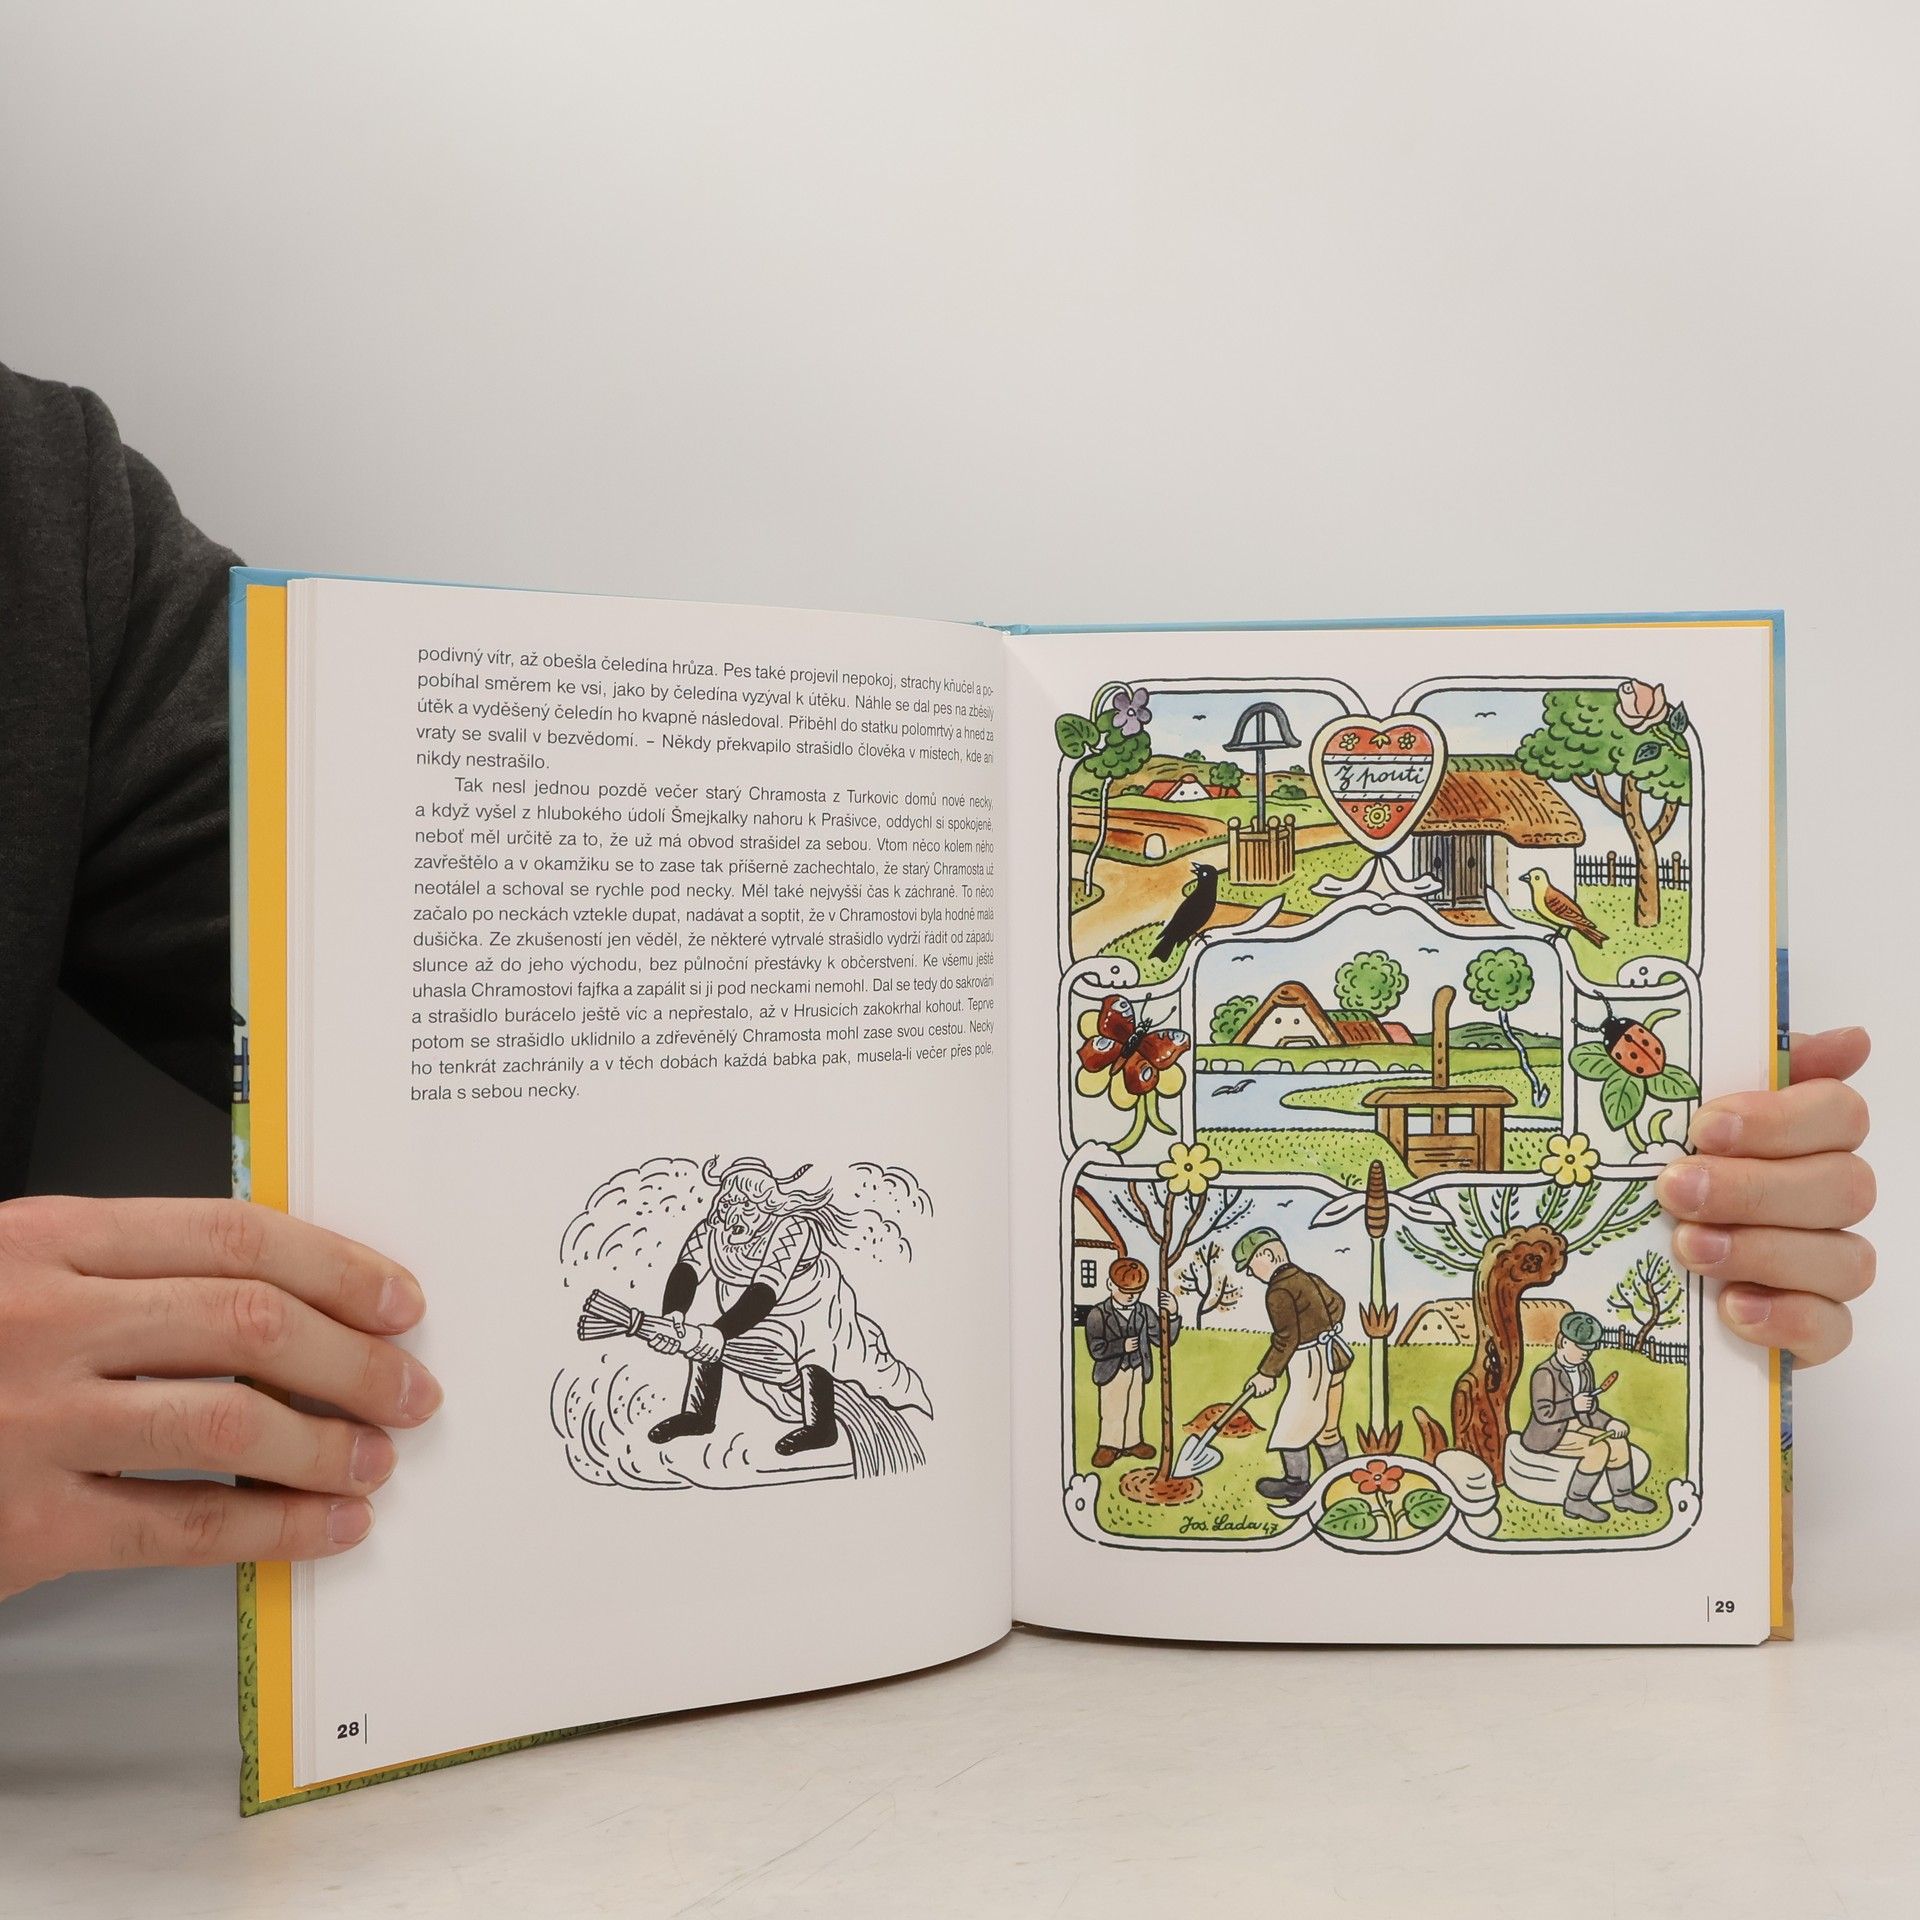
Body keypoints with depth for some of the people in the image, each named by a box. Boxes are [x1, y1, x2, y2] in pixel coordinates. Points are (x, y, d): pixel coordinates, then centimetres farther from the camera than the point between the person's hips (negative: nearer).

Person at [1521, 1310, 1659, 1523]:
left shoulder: (1584, 1369, 7)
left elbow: (1589, 1412, 11)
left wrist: (1609, 1422, -6)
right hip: (1549, 1436, -9)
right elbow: (1543, 1413, -26)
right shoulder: (1545, 1374, -20)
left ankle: (1623, 1496, 6)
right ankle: (1575, 1502, -15)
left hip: (1574, 1428, 9)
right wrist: (1574, 1405, -30)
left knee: (1619, 1441, -7)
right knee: (1599, 1449, -27)